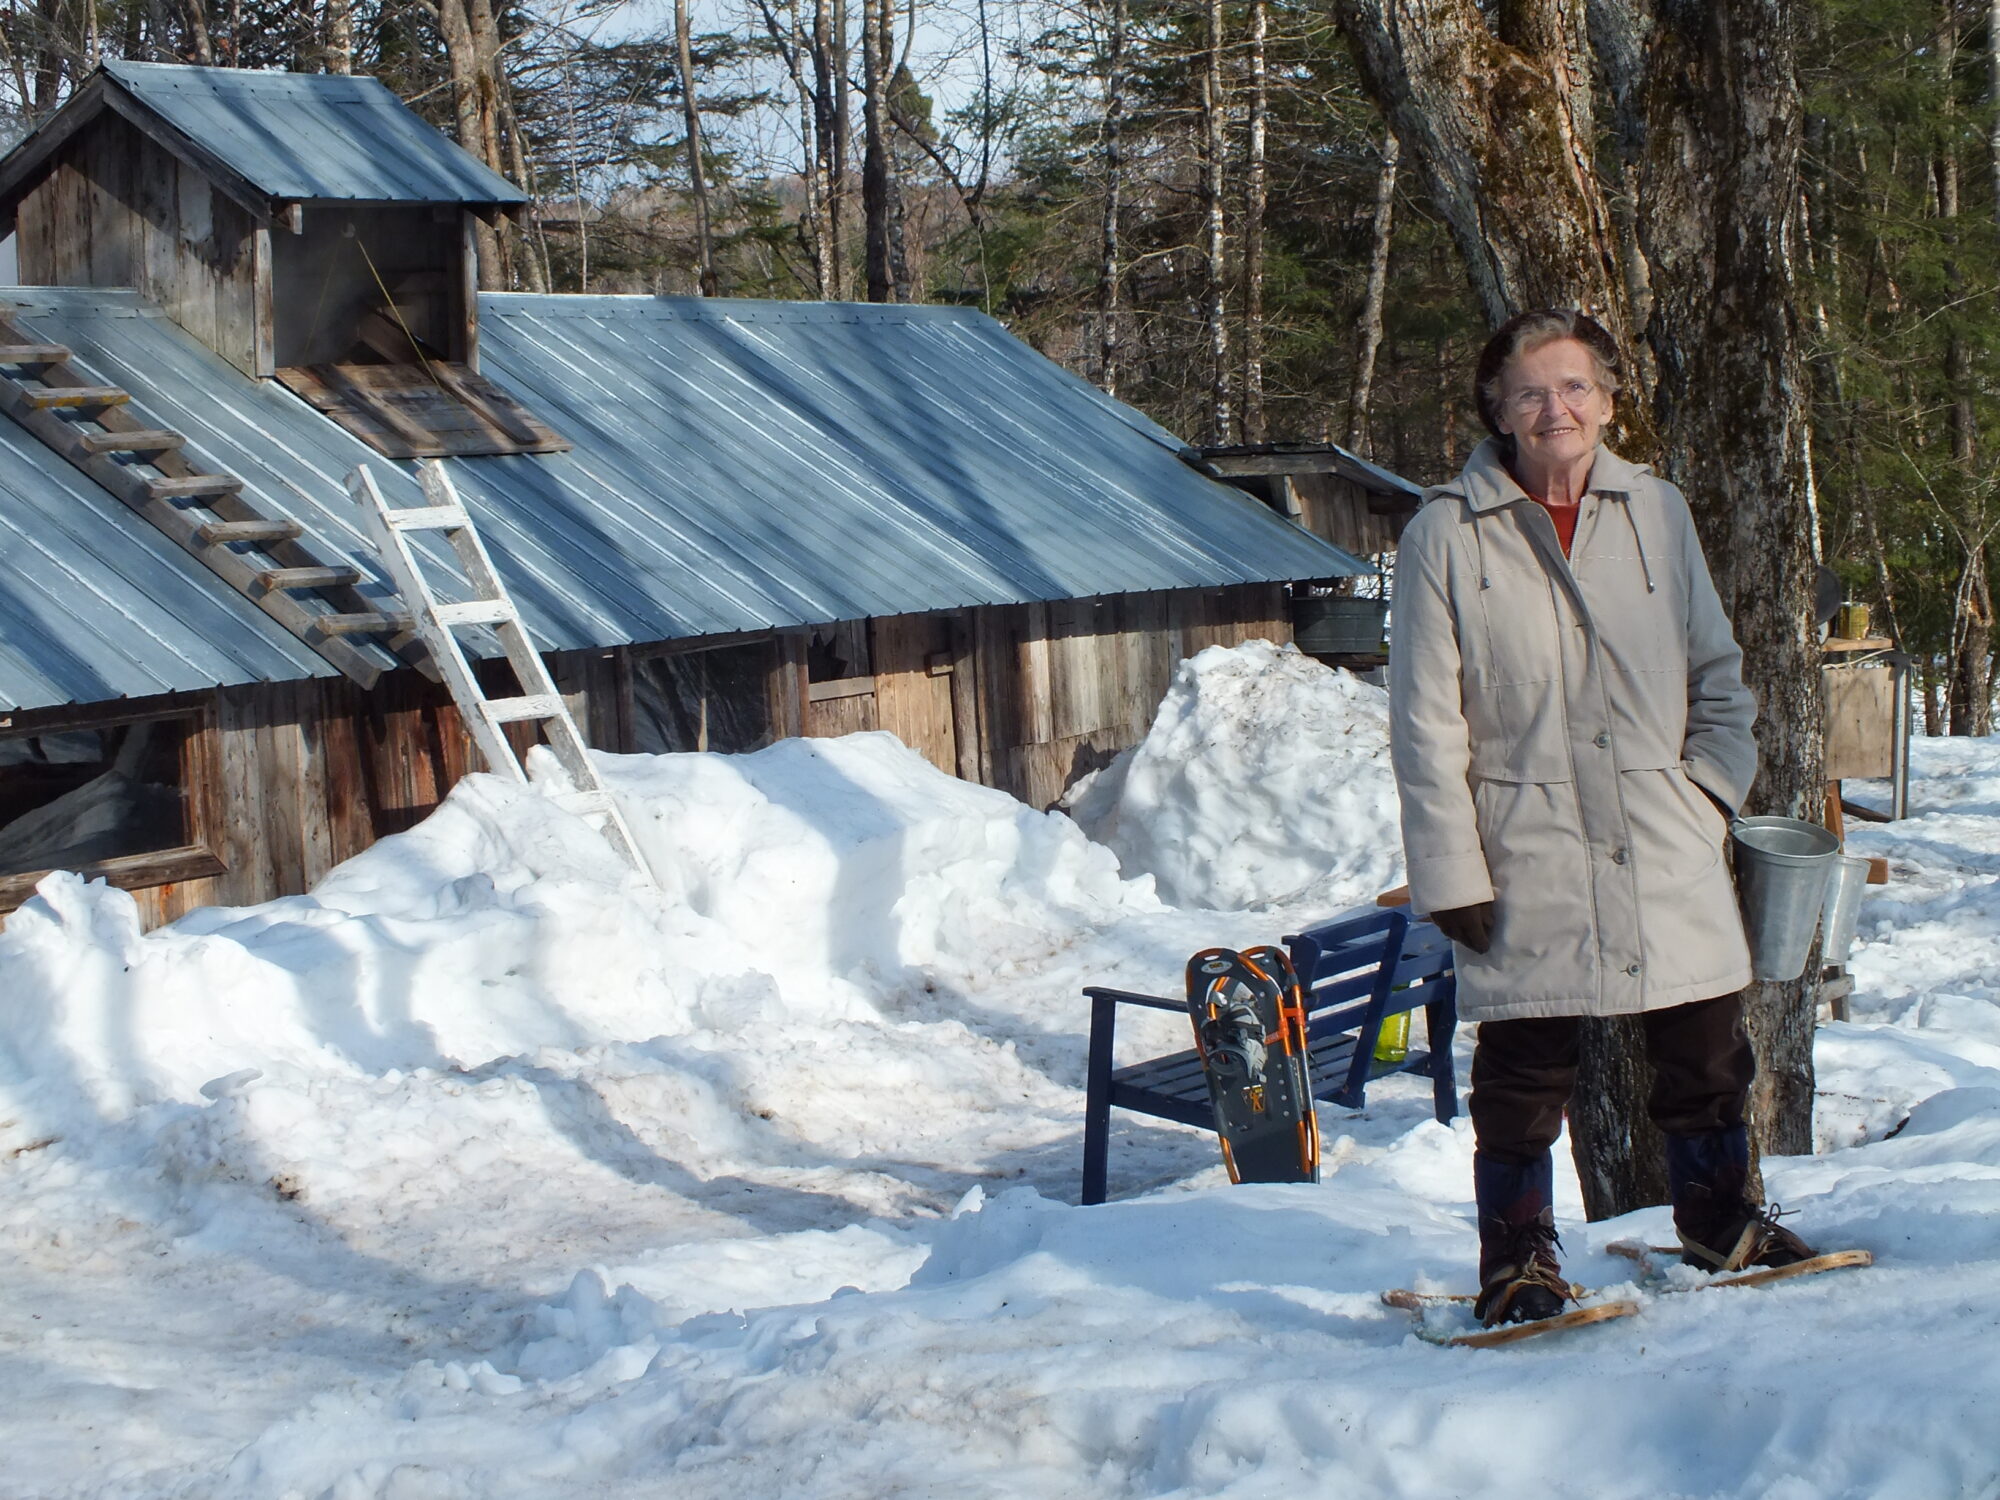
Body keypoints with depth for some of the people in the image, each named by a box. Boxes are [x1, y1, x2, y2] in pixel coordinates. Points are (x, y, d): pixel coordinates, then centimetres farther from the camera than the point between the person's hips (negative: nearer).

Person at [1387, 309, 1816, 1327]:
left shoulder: (1657, 512, 8)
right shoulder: (1446, 535, -4)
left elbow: (1717, 672, 17)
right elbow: (1427, 726, -4)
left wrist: (1711, 784, 2)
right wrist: (1451, 875, -8)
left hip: (1667, 851, 4)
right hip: (1528, 860, -3)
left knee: (1706, 1045, 11)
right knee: (1523, 1068, 1)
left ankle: (1718, 1219, 31)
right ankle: (1517, 1257, 16)